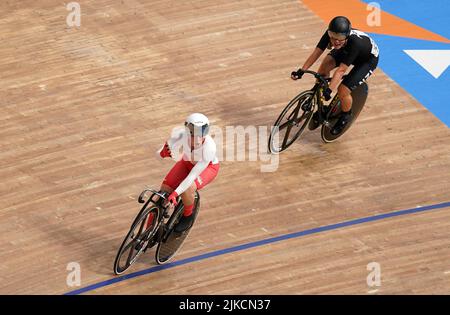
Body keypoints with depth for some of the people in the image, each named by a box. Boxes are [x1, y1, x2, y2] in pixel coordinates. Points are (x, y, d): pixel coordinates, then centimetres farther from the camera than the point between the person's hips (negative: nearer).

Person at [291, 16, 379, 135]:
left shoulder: (355, 42, -43)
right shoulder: (330, 34, -30)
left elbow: (341, 70, -43)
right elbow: (316, 52, -24)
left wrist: (329, 90, -48)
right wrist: (301, 71, -31)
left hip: (368, 59, -6)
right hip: (346, 51, 6)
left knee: (343, 90, -20)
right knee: (326, 64, -21)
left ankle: (346, 116, 14)